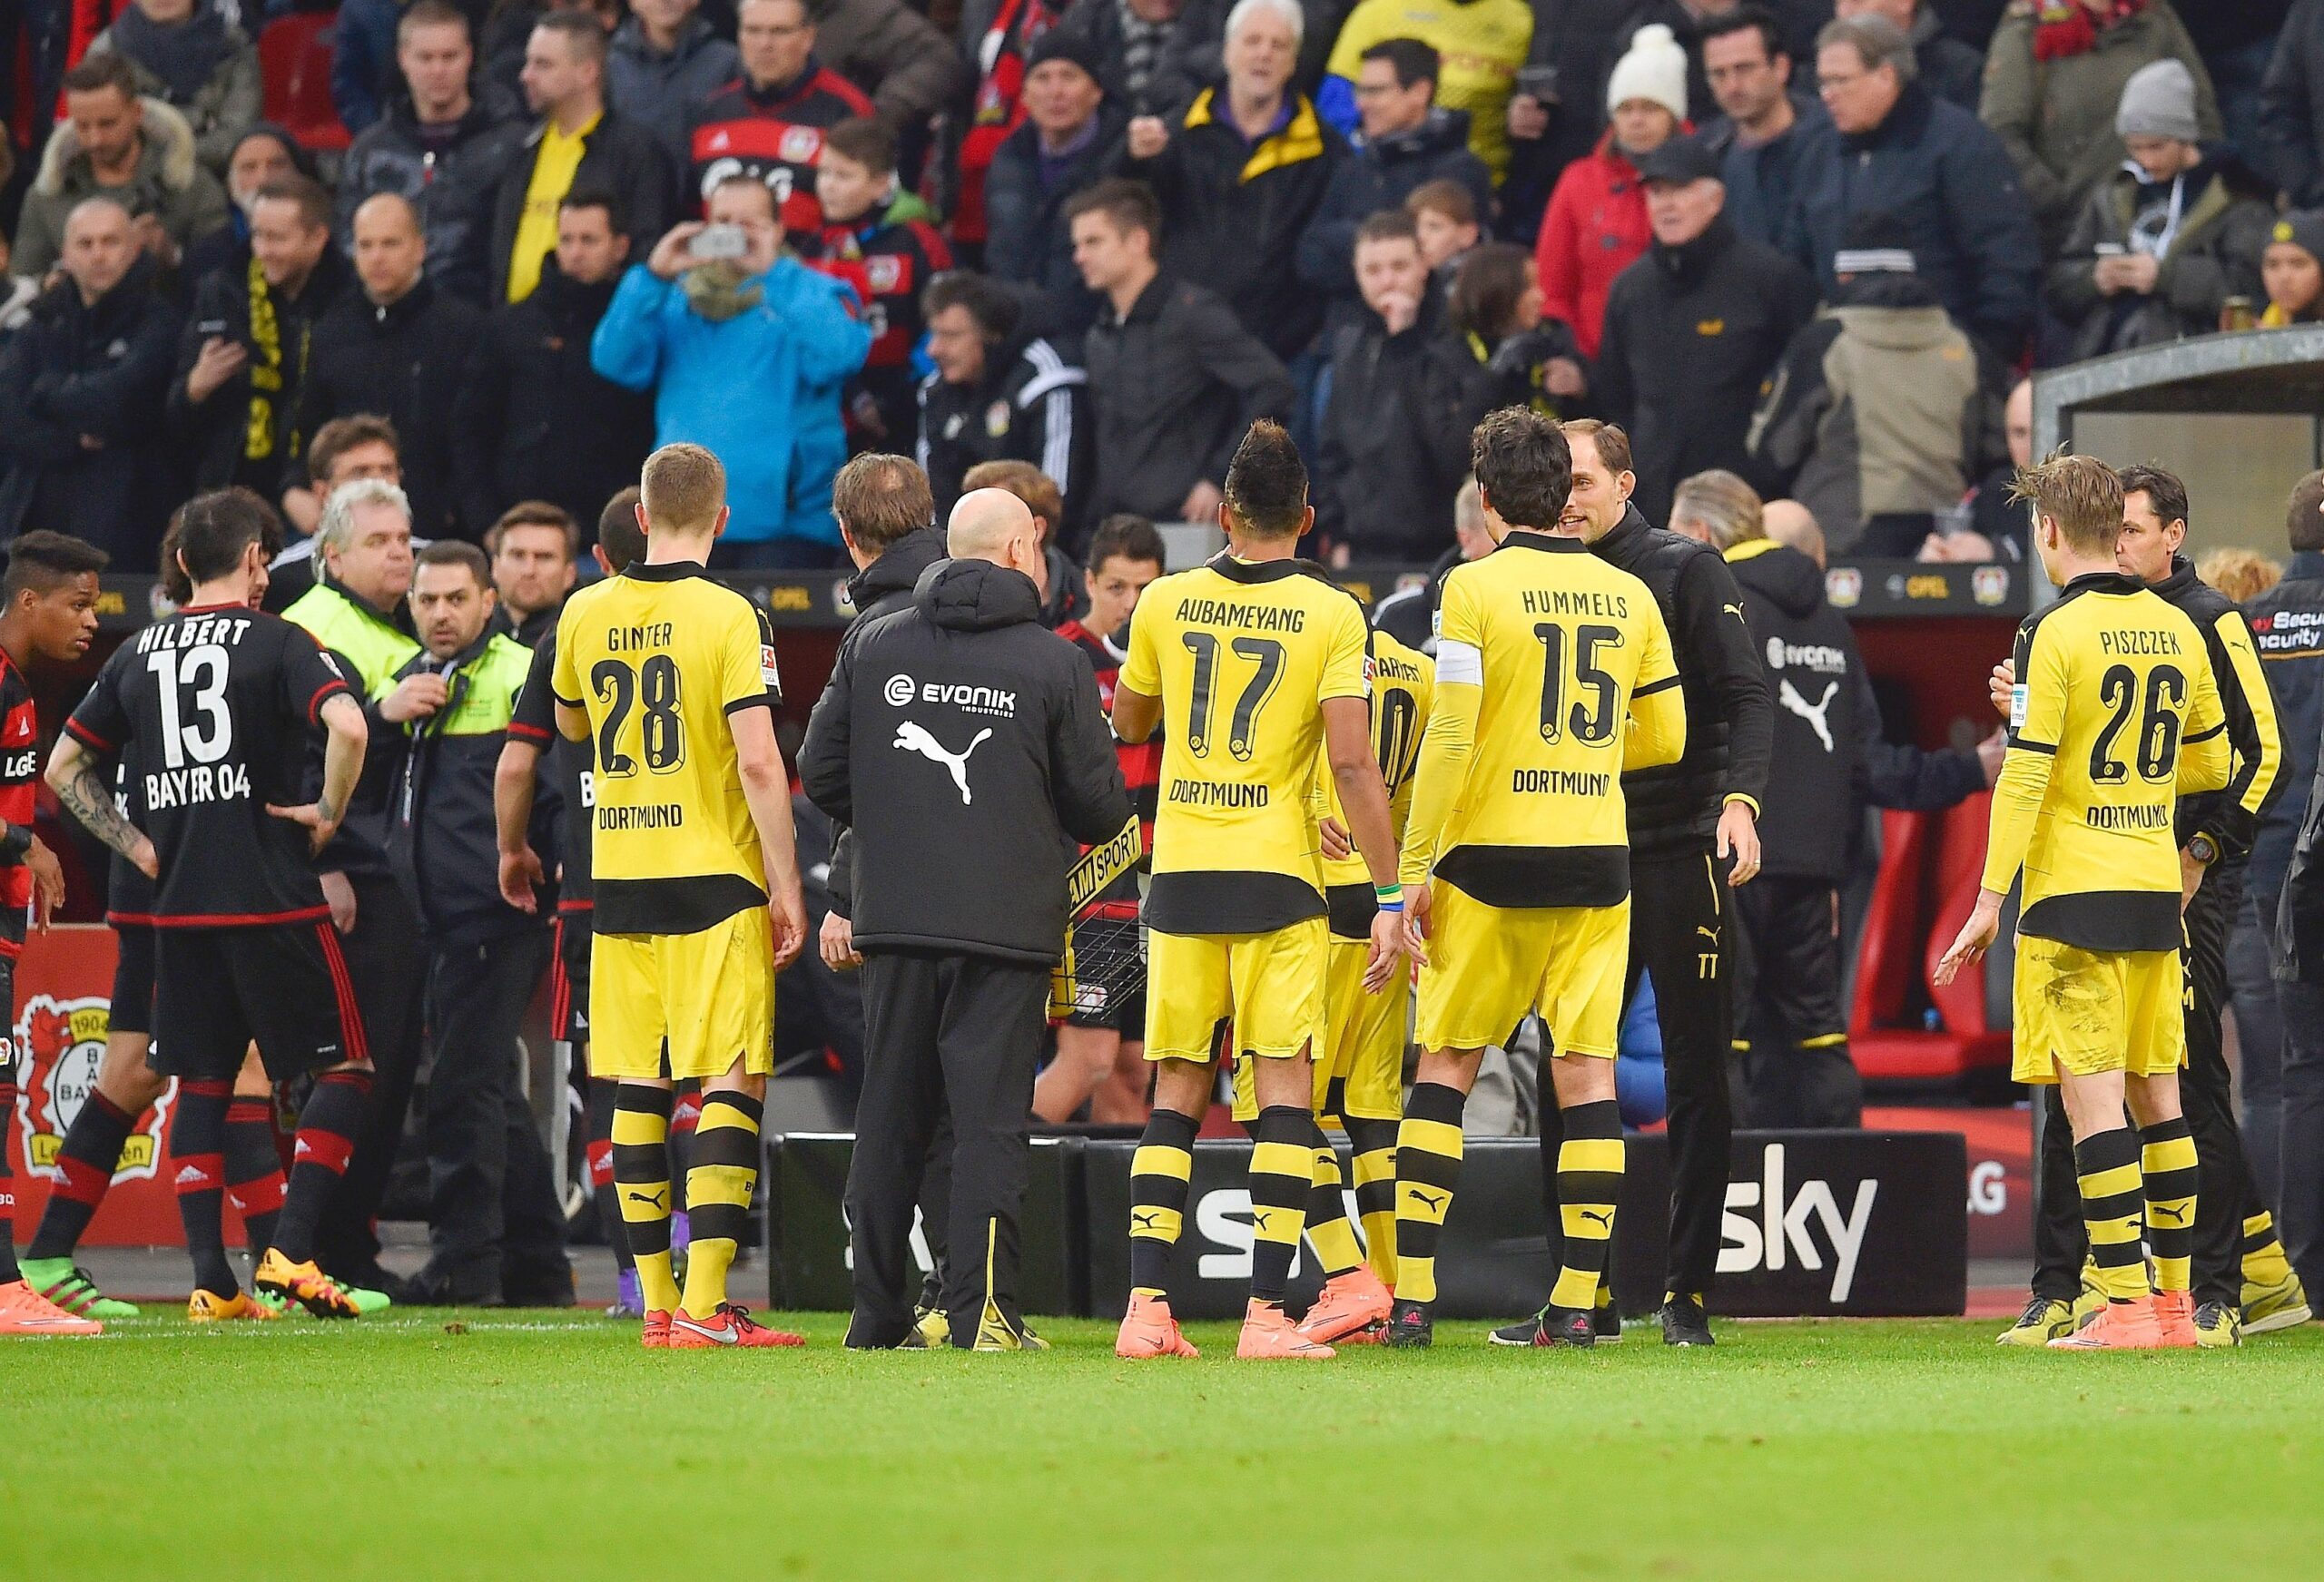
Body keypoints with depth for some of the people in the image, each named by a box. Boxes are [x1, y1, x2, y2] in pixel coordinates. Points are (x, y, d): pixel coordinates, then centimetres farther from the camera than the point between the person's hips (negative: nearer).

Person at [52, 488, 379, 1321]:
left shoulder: (137, 653, 10)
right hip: (274, 901, -5)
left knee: (201, 1086, 11)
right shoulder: (277, 641, -5)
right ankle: (289, 1252, -9)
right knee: (343, 1071, 4)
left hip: (180, 905, 5)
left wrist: (138, 846, 13)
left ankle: (211, 1278, 4)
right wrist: (329, 812, -7)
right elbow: (347, 727, -23)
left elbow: (64, 768, 14)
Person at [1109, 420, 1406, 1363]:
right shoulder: (1331, 616, -4)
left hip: (1180, 874, 3)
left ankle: (1146, 1305, 1)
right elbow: (1352, 761, -11)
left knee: (1176, 1094, 9)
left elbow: (1127, 723, 19)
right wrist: (1389, 898, -8)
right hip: (1278, 874, -3)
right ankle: (1265, 1313, -8)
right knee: (1285, 1091, 0)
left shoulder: (1166, 604, 4)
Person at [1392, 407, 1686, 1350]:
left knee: (1445, 1068, 5)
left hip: (1489, 860, -3)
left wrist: (1414, 868, -7)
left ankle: (1413, 1300, 1)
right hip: (1596, 861, 3)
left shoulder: (1476, 587, -6)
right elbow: (1664, 739, 12)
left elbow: (1449, 739, -11)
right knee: (1586, 1073, 5)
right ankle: (1578, 1300, 0)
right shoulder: (1630, 597, 6)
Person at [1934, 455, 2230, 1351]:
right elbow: (2211, 764, 16)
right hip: (2157, 891, 6)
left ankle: (2126, 1303, -12)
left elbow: (2024, 776, -14)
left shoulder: (2055, 635, -11)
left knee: (2094, 1101, -7)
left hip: (2074, 894, -6)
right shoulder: (2174, 630, 8)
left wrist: (1990, 900, -10)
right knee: (2157, 1098, 11)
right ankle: (2173, 1300, 13)